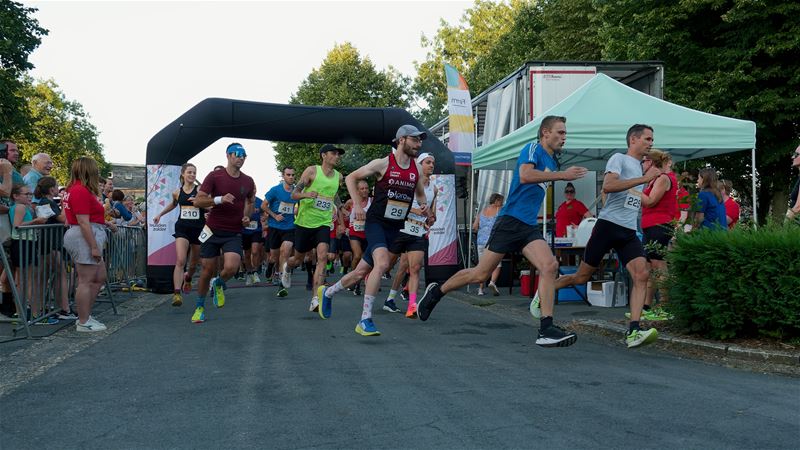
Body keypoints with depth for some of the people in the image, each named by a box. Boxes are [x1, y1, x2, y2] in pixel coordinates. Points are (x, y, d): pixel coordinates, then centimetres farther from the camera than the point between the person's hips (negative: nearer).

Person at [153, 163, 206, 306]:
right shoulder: (177, 192, 6)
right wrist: (160, 214, 33)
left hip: (198, 229, 0)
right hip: (182, 228, 1)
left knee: (194, 262, 16)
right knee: (180, 261, -17)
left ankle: (188, 279, 49)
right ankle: (177, 293, -21)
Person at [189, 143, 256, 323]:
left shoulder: (248, 182, 5)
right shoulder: (214, 176, -6)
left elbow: (250, 202, 24)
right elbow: (198, 201, -9)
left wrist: (247, 216, 4)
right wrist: (220, 199, -24)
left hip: (234, 233, 2)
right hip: (213, 231, -2)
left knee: (231, 268, -20)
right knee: (208, 270, 4)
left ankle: (218, 284, 16)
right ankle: (199, 307, 25)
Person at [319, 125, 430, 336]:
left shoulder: (417, 169, 6)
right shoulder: (383, 163, -9)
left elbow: (420, 194, 23)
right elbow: (351, 178, 0)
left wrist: (423, 206, 1)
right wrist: (357, 205, -9)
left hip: (396, 228, 6)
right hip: (376, 222, -6)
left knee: (362, 271, 13)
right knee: (382, 263, -29)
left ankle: (328, 293, 38)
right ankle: (365, 319, -23)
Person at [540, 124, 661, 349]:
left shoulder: (640, 167, 22)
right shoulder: (619, 158, -2)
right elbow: (607, 186, -21)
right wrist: (644, 178, -21)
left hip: (629, 231, 7)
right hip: (609, 224, -7)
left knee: (642, 275, -14)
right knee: (582, 276, 2)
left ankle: (633, 332, -18)